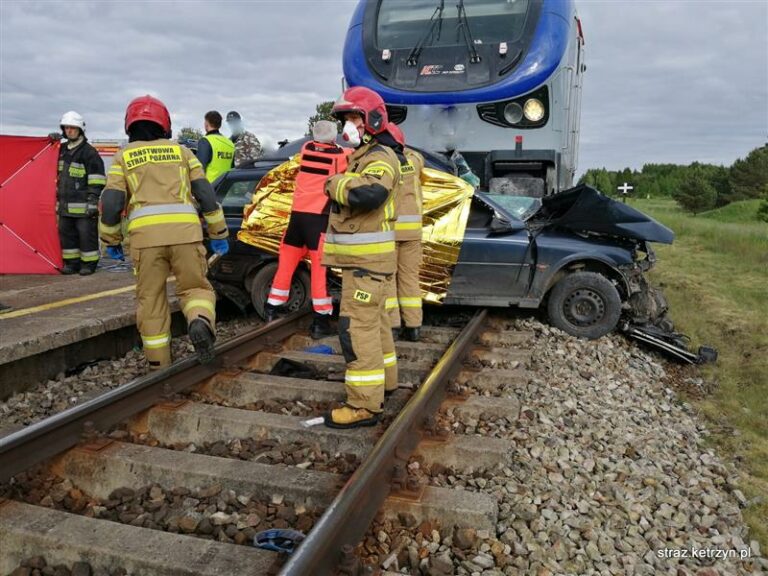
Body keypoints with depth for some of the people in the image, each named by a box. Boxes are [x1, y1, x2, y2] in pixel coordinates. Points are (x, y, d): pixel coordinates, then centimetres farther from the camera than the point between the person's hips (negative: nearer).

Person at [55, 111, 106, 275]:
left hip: (82, 204, -8)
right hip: (65, 204, 8)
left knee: (86, 234, -2)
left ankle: (89, 264, 7)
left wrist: (93, 200, -17)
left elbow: (97, 178, -14)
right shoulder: (62, 149, 14)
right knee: (66, 233, 11)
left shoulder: (89, 151, -9)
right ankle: (71, 263, 19)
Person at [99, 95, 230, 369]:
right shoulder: (181, 151, 20)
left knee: (150, 299, 10)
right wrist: (218, 233, 18)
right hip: (185, 230, 0)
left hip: (145, 235, 0)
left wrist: (111, 240, 20)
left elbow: (110, 203, 8)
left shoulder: (123, 157, 17)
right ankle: (201, 321, -20)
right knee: (195, 287, 12)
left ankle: (159, 365, 14)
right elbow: (206, 194, 13)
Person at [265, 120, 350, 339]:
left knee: (286, 263, 14)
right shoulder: (340, 155, -5)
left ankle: (272, 311, 21)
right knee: (320, 268, -3)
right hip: (319, 217, -5)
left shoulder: (306, 149, 9)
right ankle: (321, 321, -1)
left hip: (298, 213, 5)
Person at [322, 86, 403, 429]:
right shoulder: (363, 156, 19)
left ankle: (365, 405, -9)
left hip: (367, 259, -11)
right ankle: (384, 380, 33)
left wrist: (335, 183, -19)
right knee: (373, 322, 19)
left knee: (357, 327, -12)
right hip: (361, 257, 11)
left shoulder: (381, 157, -14)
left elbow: (368, 193, -34)